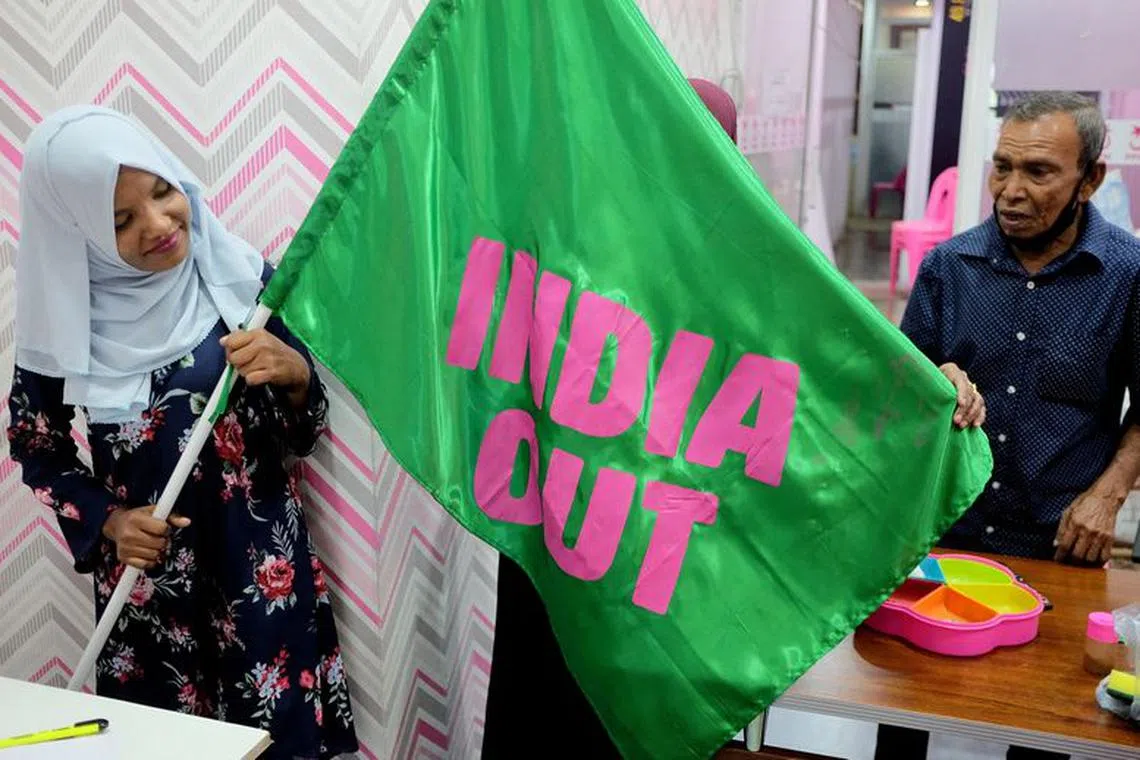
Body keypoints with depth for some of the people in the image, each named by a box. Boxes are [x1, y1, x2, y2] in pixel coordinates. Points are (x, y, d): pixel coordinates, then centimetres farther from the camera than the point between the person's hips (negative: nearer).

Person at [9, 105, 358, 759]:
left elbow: (303, 434, -1)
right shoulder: (63, 315, -8)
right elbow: (36, 444, 8)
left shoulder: (239, 277, -8)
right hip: (145, 578, 1)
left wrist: (294, 373, -22)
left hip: (262, 564, 0)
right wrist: (105, 519, -8)